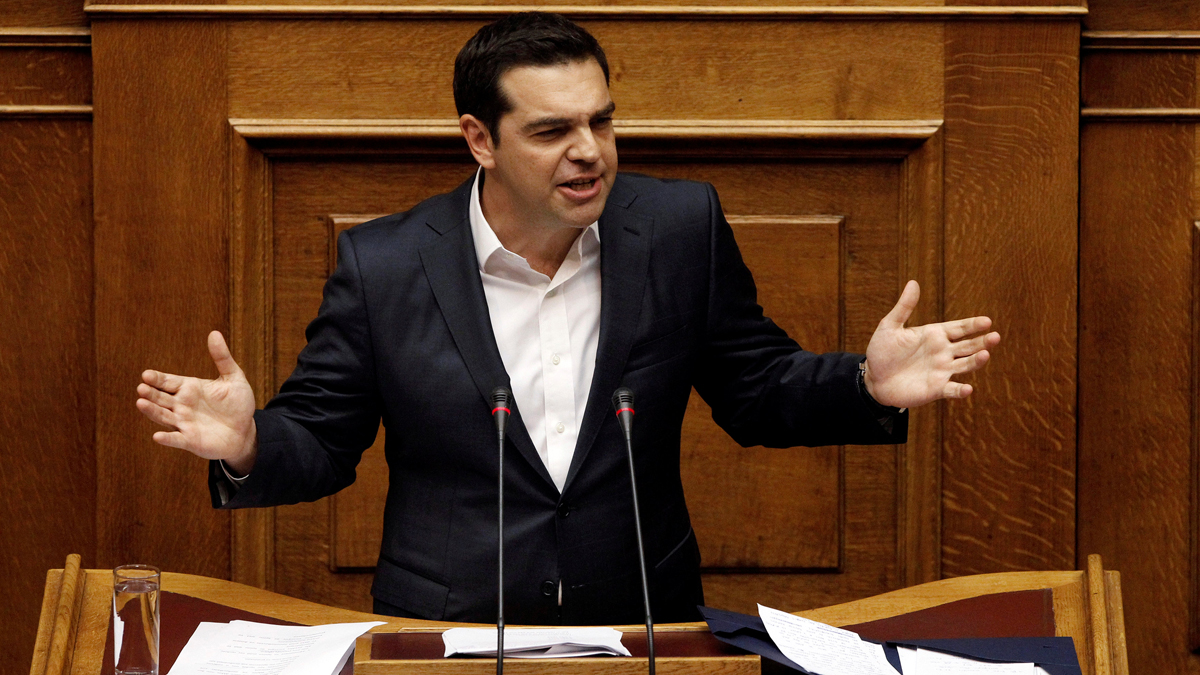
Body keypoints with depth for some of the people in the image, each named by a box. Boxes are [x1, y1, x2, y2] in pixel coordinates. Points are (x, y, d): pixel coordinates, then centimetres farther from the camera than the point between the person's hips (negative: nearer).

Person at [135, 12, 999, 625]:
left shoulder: (682, 228, 2)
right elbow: (321, 443, 5)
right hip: (448, 642, 0)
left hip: (643, 624, 0)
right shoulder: (383, 266, -2)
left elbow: (757, 393, 11)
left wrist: (867, 385, -7)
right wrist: (249, 445, -16)